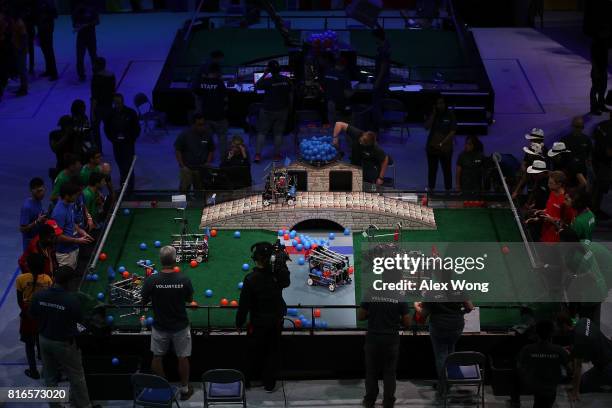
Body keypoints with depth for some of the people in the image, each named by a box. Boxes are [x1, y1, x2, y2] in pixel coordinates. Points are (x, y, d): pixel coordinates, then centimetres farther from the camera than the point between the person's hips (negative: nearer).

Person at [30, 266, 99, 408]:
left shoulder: (39, 296, -15)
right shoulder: (71, 299, -29)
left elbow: (33, 314, 2)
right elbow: (79, 319, -13)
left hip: (44, 340, 5)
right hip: (64, 343, -5)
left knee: (50, 376, 21)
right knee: (76, 376, 15)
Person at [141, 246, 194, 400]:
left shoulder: (151, 281, -20)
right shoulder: (184, 280, -19)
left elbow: (144, 302, -7)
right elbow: (190, 300, -2)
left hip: (160, 327, 0)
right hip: (180, 327, 0)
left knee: (157, 357, 20)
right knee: (183, 358, 17)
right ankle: (184, 389, 30)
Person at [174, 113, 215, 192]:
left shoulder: (207, 135, 2)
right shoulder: (185, 134, -7)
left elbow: (211, 150, 13)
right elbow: (177, 150, -2)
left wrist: (208, 163, -1)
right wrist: (182, 165, -9)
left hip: (202, 168, 3)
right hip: (187, 168, -3)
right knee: (184, 189, -9)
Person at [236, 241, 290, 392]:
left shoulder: (251, 279, -19)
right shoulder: (277, 275, -11)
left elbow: (244, 303, -15)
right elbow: (286, 283, 14)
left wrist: (239, 322, -4)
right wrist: (282, 266, 5)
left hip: (258, 323, -2)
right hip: (276, 321, 2)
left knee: (254, 352, 13)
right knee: (273, 352, 13)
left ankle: (247, 380, 26)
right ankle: (269, 384, 18)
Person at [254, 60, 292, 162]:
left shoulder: (267, 81, -16)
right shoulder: (286, 80, -3)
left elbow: (256, 87, -3)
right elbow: (290, 95, 4)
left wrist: (264, 74, -3)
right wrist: (290, 107, 17)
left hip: (267, 110, -3)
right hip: (282, 111, 3)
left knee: (261, 132, 6)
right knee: (278, 133, 10)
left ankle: (258, 154, 0)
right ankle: (277, 155, 12)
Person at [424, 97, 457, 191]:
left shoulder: (450, 115, -2)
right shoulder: (432, 115, 7)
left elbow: (453, 131, -6)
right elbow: (427, 127, -7)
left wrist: (442, 143, -12)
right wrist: (433, 114, -10)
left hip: (445, 147, -3)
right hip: (432, 146, 3)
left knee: (447, 169, -1)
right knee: (432, 169, 6)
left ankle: (448, 189, 5)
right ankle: (431, 189, 14)